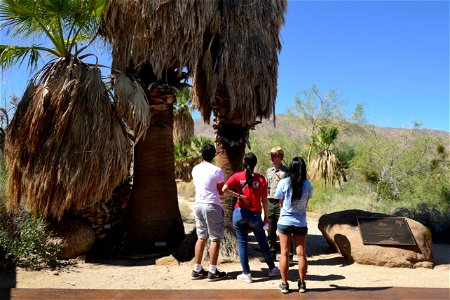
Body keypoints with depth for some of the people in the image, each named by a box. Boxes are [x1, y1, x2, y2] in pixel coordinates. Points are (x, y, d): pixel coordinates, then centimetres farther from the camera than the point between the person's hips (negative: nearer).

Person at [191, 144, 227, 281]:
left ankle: (197, 270, 18)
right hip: (212, 205, -6)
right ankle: (212, 272, 6)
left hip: (198, 204, 6)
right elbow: (221, 191, -3)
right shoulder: (217, 171, -11)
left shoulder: (195, 169, 7)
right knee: (215, 239, 3)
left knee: (201, 237, 14)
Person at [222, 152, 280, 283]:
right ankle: (272, 269, 32)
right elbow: (264, 200, 1)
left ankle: (246, 274, 12)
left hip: (239, 213, 0)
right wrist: (266, 217, 10)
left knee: (242, 243, 9)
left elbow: (224, 189, -14)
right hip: (255, 215, 1)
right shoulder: (261, 179, -2)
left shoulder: (237, 176, -2)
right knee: (263, 243, 17)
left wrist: (239, 195, -6)